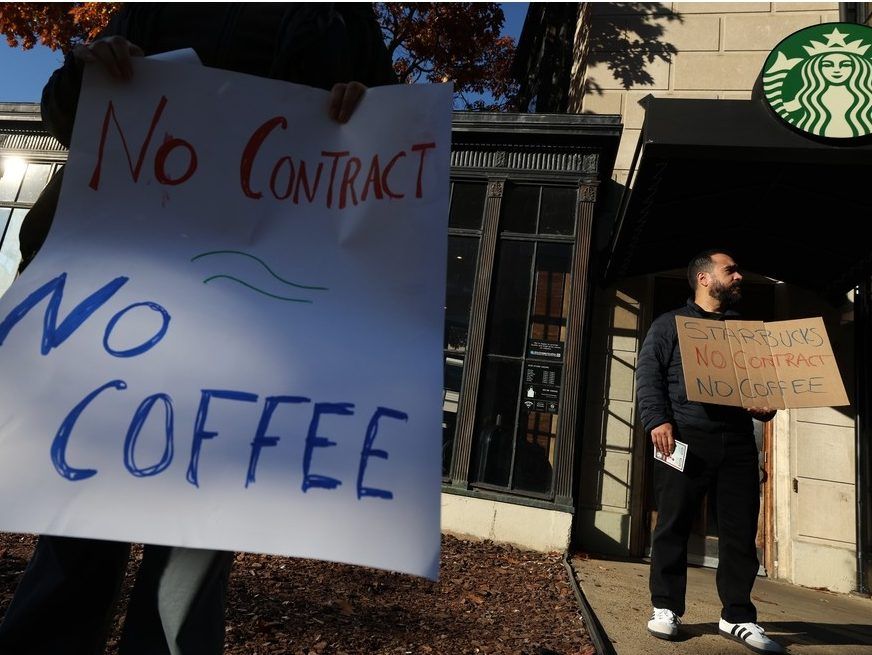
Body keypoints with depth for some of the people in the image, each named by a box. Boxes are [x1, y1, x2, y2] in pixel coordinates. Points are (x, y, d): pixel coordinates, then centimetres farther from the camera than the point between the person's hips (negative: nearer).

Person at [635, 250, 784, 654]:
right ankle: (665, 608, 13)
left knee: (741, 530, 5)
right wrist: (657, 420, -15)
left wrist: (767, 405, 0)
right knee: (673, 525, 0)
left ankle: (737, 617, 18)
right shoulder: (670, 324, 8)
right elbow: (648, 375, -1)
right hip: (685, 436, -4)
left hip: (738, 440, 5)